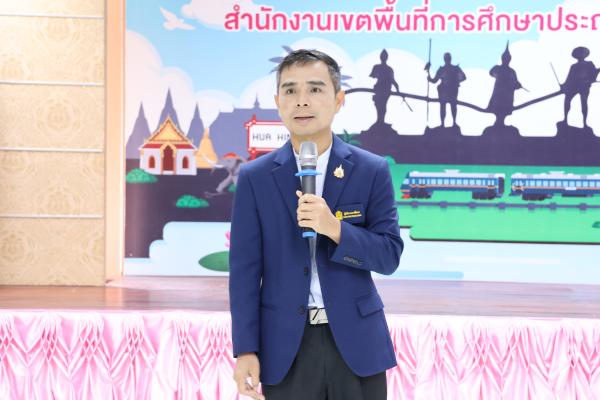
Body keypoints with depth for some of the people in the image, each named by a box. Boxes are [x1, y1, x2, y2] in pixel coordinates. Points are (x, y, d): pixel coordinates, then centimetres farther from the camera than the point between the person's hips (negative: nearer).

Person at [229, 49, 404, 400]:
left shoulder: (373, 170, 0)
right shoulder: (255, 177, 1)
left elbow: (390, 256, -3)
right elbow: (245, 269, -1)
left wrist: (335, 229, -20)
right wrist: (246, 350, -6)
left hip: (356, 342, 0)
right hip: (285, 346, 0)